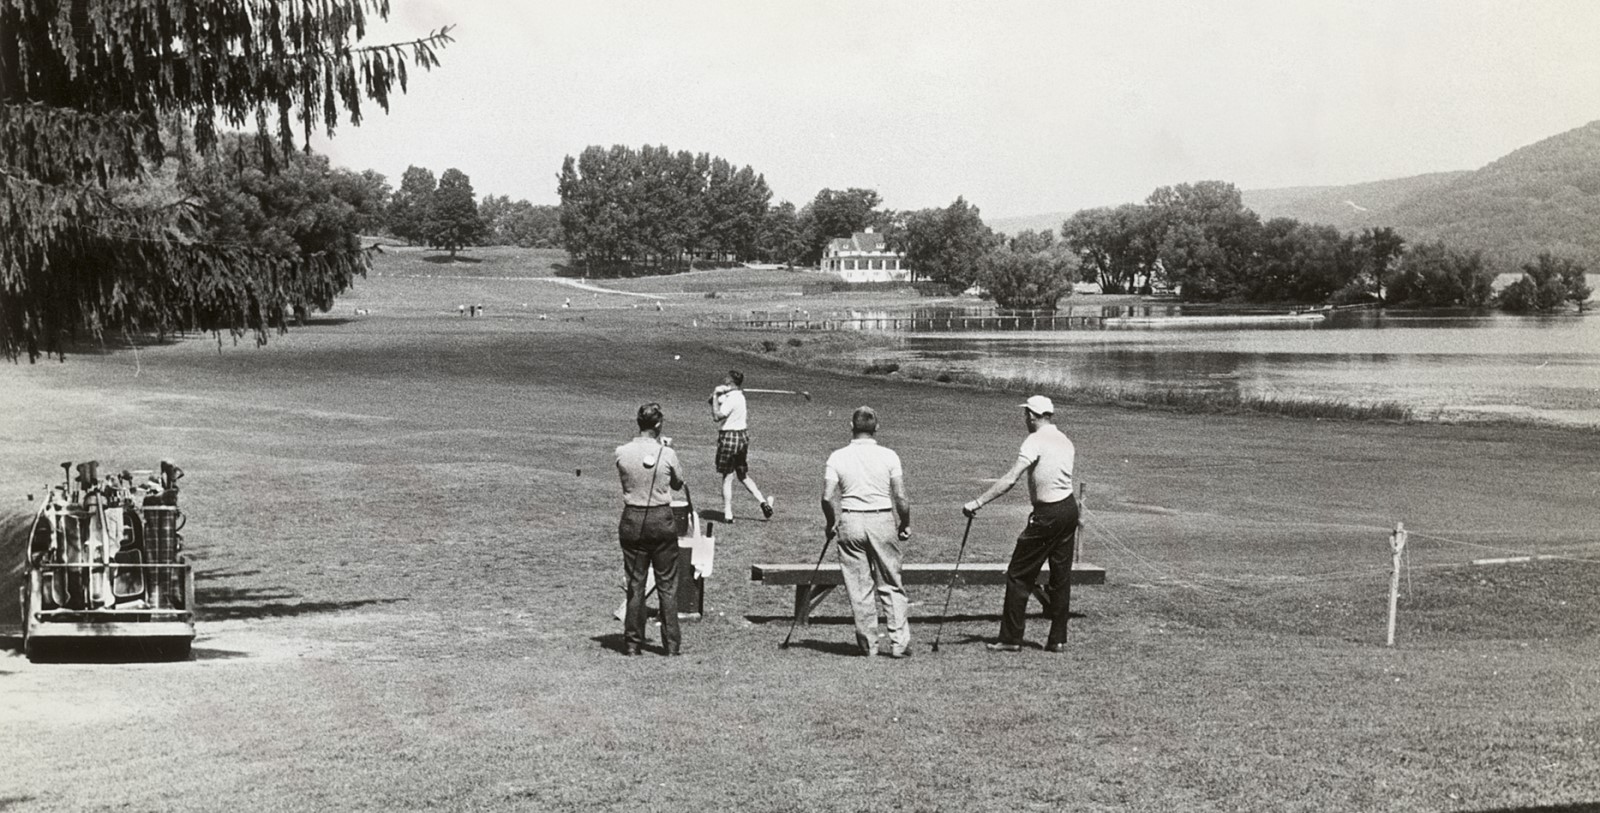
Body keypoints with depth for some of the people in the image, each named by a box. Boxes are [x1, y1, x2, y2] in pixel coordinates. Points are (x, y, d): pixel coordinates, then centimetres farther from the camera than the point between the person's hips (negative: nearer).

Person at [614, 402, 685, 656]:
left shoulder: (622, 453, -7)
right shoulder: (667, 454, -11)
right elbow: (678, 483, 5)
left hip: (632, 521, 1)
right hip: (662, 520, -1)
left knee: (635, 582, 9)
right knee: (667, 583, 8)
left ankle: (632, 642, 11)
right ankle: (672, 643, 11)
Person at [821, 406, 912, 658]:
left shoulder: (837, 457, -3)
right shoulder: (888, 456, -3)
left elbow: (827, 497, -6)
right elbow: (901, 498, -5)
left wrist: (832, 523, 11)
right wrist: (905, 525, 10)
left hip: (850, 522, 0)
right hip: (882, 521, 0)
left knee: (859, 588, 8)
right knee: (891, 586, 9)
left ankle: (868, 644, 11)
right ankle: (899, 642, 4)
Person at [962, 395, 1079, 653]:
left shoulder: (1035, 442, -14)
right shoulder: (1064, 440, 11)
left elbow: (1010, 479, -22)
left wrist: (978, 502, -24)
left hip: (1048, 514, -8)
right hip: (1070, 507, 8)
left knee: (1019, 575, -1)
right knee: (1061, 576, 12)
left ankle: (1011, 638, -1)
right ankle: (1058, 639, 15)